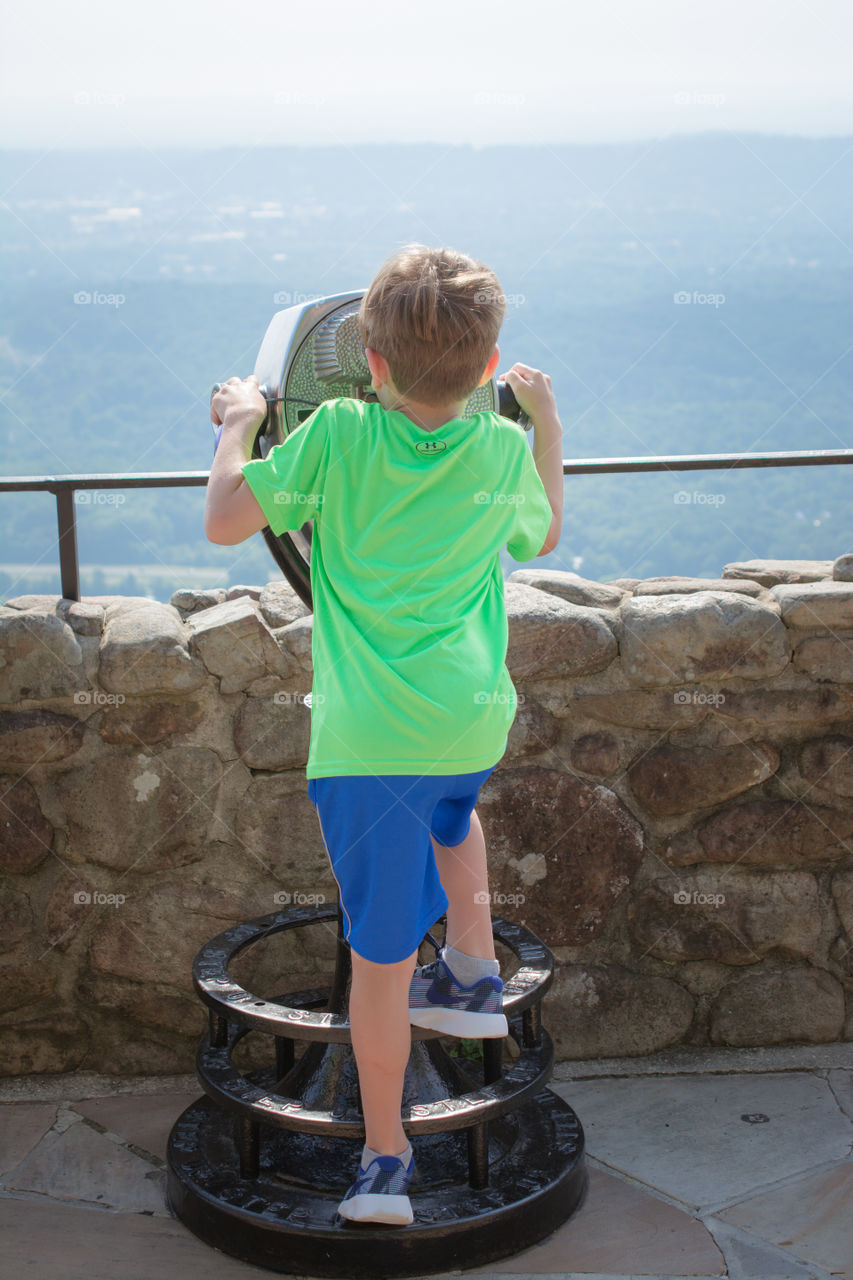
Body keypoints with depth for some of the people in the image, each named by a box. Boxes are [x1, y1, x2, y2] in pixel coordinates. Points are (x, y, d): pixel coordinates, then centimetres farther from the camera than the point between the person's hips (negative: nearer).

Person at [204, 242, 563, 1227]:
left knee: (382, 952, 5)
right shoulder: (506, 450, 4)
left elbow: (224, 522, -5)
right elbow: (544, 536, 25)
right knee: (449, 806, 40)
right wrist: (546, 426, 35)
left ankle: (384, 1160, 15)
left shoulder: (337, 433, -6)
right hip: (475, 719, 4)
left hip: (365, 737, -3)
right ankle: (474, 971, 35)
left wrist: (239, 424, 11)